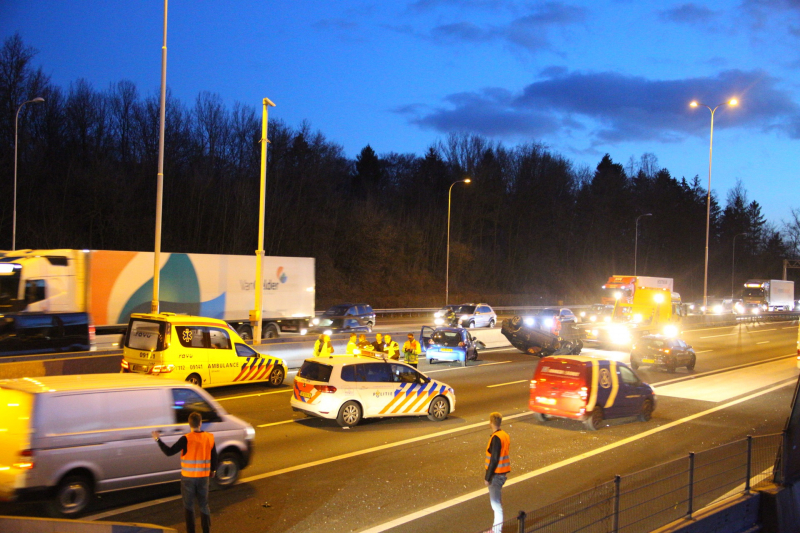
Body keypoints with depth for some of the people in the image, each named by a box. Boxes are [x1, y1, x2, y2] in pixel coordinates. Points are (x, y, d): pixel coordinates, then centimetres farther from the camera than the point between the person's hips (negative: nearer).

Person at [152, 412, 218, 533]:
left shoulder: (186, 439, -17)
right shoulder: (209, 438, -5)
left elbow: (169, 452, -17)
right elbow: (214, 456, 4)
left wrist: (158, 439, -7)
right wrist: (213, 470, 21)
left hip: (188, 477, -3)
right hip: (203, 477, 3)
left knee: (188, 506, 11)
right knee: (204, 505, 15)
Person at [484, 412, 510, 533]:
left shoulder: (496, 438, -20)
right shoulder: (505, 435, 8)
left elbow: (494, 459, -22)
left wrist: (488, 477, -16)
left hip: (496, 473, -10)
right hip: (503, 473, 10)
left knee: (495, 501, -1)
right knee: (497, 500, 19)